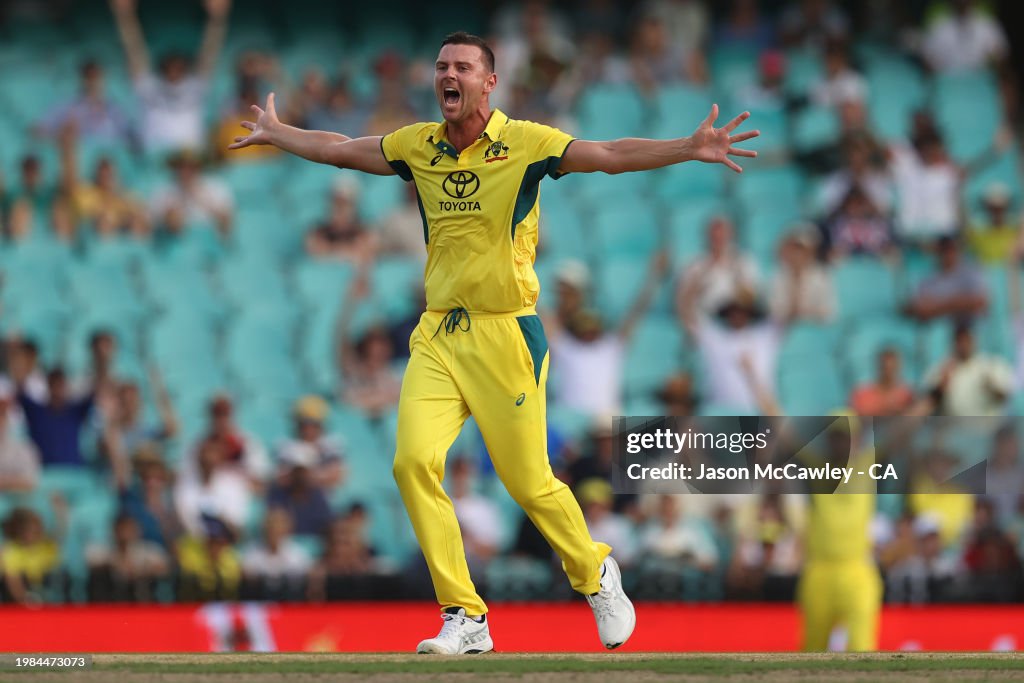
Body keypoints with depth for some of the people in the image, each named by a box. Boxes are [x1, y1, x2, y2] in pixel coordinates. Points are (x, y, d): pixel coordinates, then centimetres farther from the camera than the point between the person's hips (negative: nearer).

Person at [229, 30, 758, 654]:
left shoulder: (525, 142, -5)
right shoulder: (419, 146, 9)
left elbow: (608, 155, -15)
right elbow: (339, 149, 25)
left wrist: (690, 149, -27)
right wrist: (276, 133, 35)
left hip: (506, 333, -4)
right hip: (437, 334, 4)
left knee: (529, 481, -1)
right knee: (414, 462, -14)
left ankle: (597, 575, 29)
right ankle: (466, 620, -6)